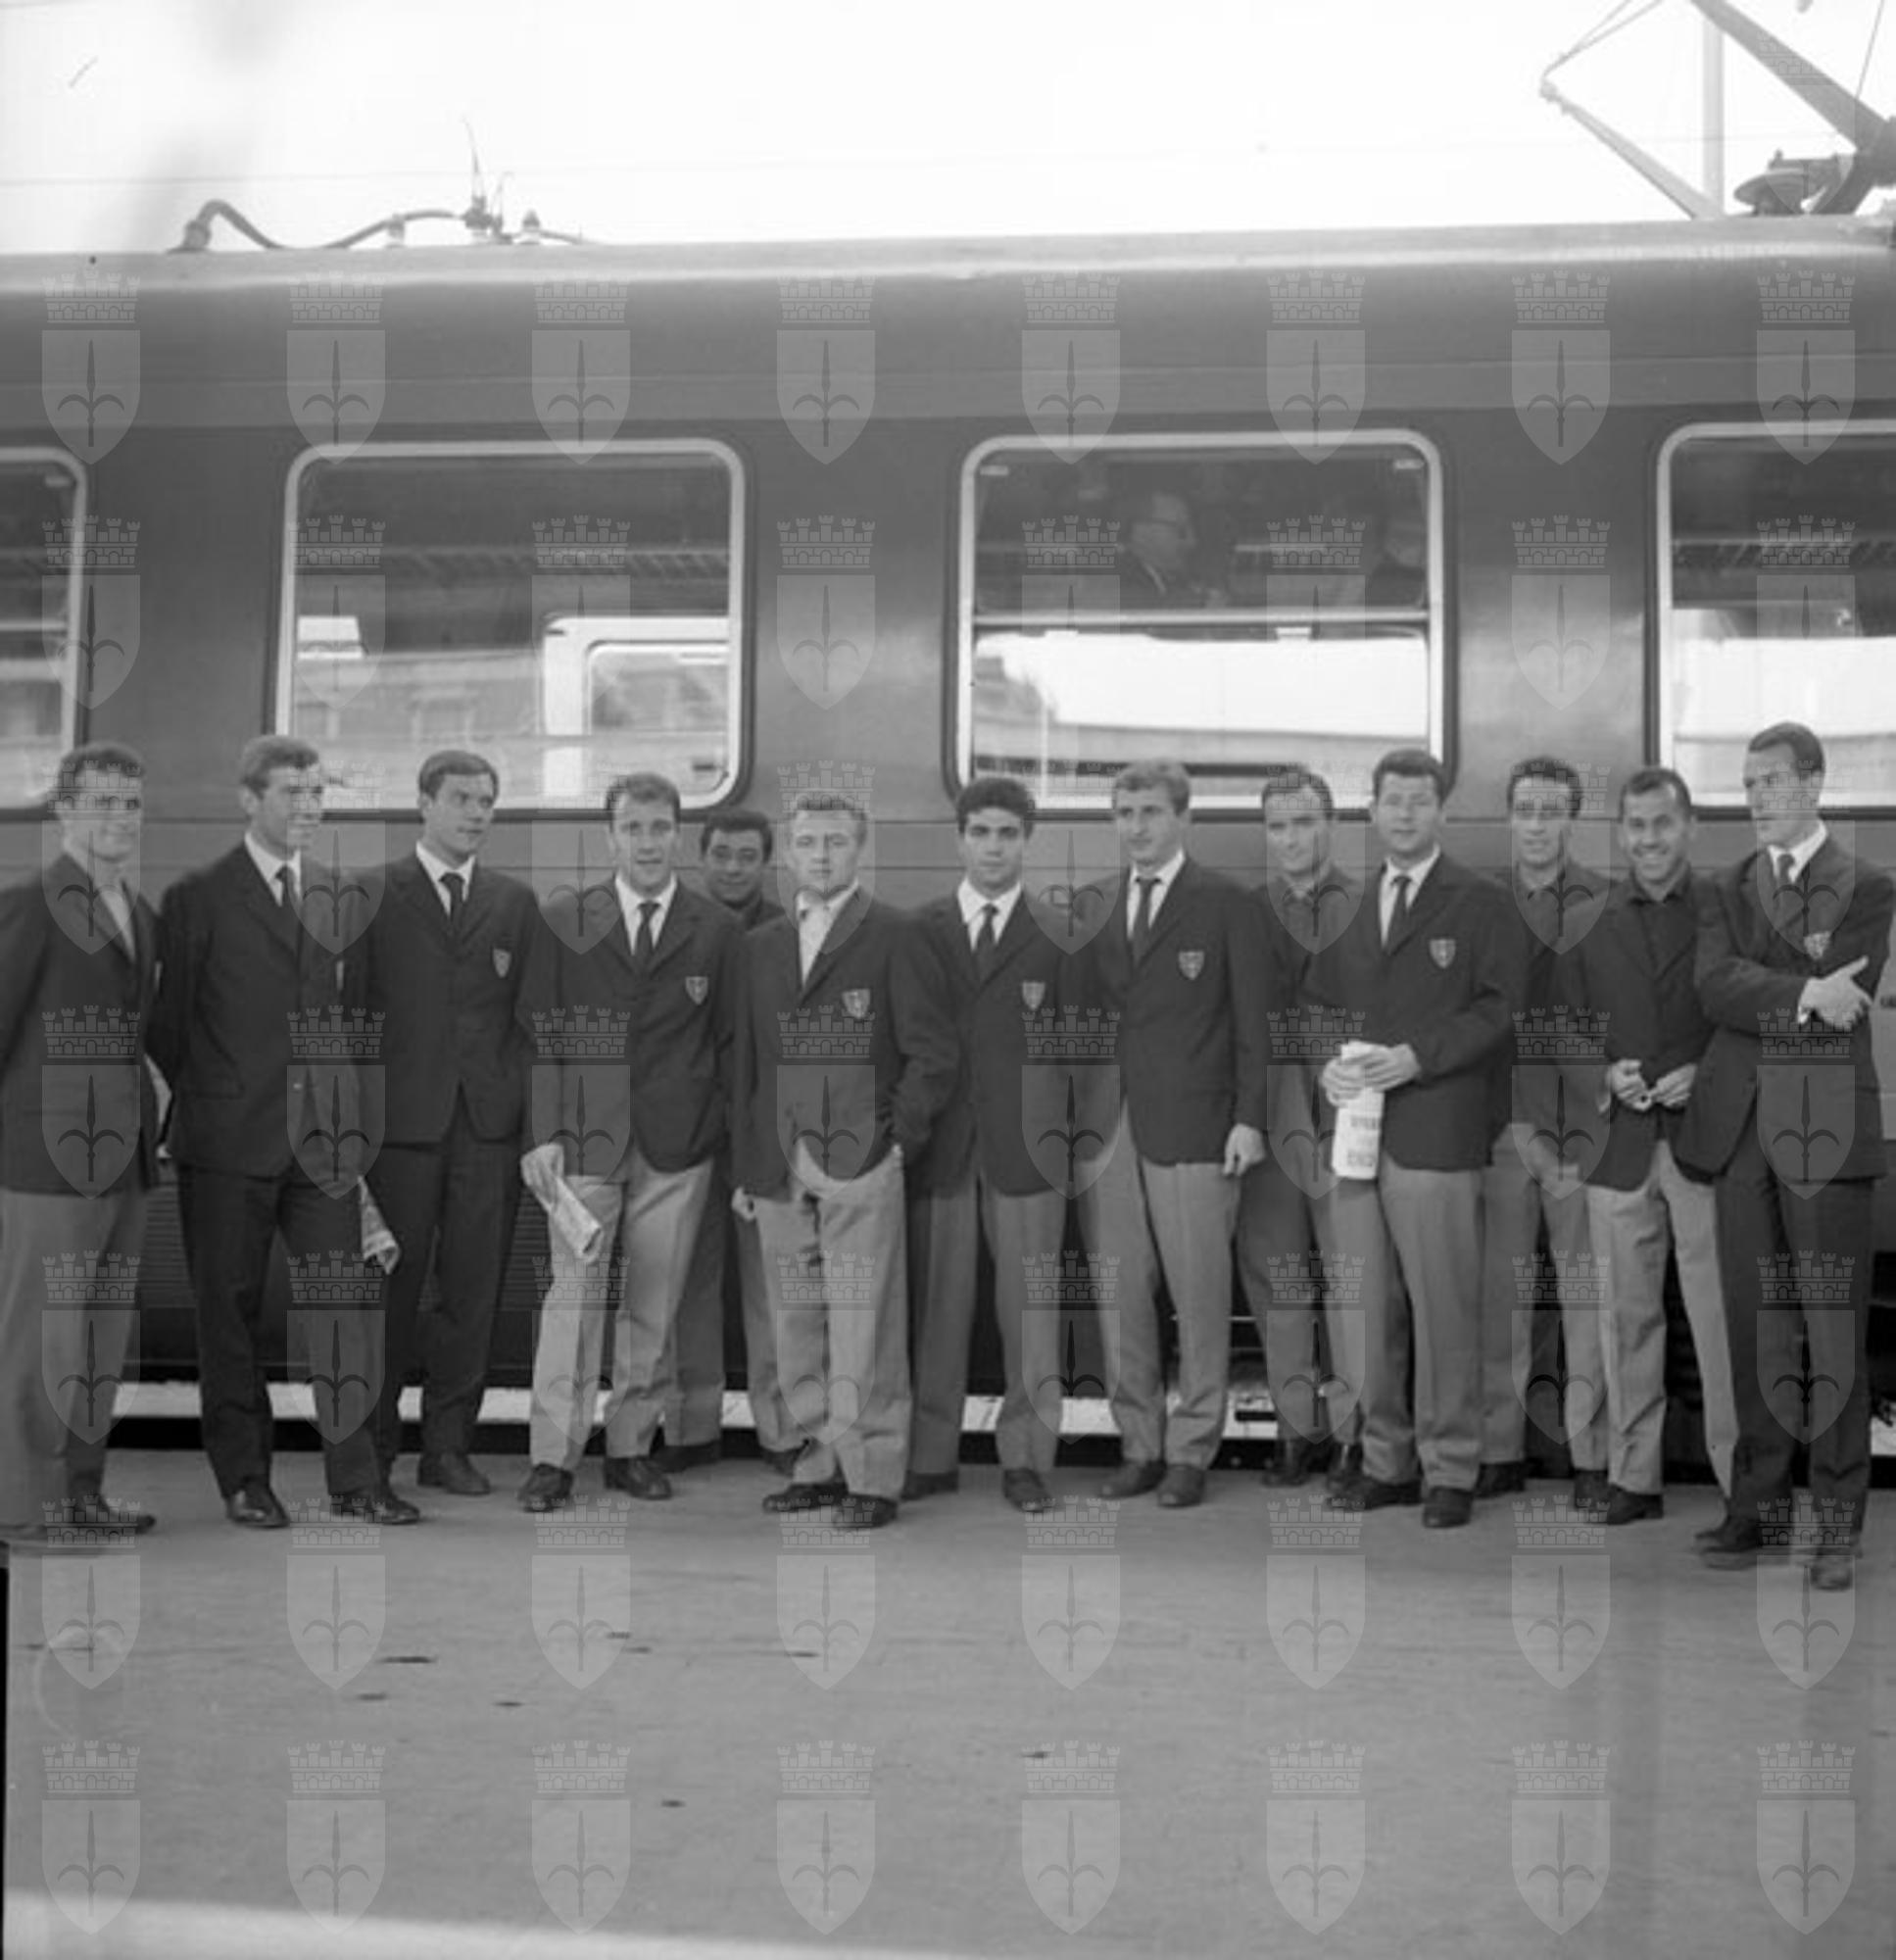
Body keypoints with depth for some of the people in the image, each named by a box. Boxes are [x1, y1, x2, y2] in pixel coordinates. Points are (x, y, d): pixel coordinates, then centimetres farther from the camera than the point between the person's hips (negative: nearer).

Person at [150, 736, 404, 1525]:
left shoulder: (336, 897, 12)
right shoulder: (198, 898, -2)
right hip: (229, 1137, -3)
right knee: (230, 1311, 5)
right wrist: (205, 1103, 4)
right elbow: (169, 1023, 2)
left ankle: (354, 1475, 7)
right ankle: (244, 1479, 16)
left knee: (343, 1305, 0)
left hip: (322, 1135, 3)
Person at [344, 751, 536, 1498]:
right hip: (402, 1119, -3)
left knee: (473, 1289, 4)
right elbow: (351, 1001, 1)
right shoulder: (375, 892, 3)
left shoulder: (514, 900, 13)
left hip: (491, 1121, 3)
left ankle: (448, 1446, 13)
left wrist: (530, 1109, 2)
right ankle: (371, 1447, 12)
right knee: (392, 1286, 1)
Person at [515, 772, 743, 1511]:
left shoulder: (718, 931, 6)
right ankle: (553, 1457, 1)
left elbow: (730, 1042, 7)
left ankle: (631, 1446, 17)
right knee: (572, 1298, -4)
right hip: (585, 1140, -1)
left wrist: (726, 1138, 0)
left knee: (654, 1306, 6)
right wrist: (546, 1133, -6)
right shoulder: (562, 923, 6)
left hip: (678, 1146, 1)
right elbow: (539, 1033, 3)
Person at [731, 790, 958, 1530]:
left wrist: (899, 1140, -8)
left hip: (862, 1163, -5)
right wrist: (746, 1164, 13)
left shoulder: (894, 939, 1)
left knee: (863, 1333, -6)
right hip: (779, 1170, 5)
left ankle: (874, 1477, 2)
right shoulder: (760, 947, 16)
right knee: (797, 1330, 7)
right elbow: (746, 1064, 18)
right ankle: (825, 1461, 18)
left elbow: (934, 1054, -1)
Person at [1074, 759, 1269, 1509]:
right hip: (1106, 1129, 4)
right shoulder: (1095, 908, 14)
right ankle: (1139, 1444, 16)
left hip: (1192, 1128, -4)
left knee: (1200, 1298, 0)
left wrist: (1248, 1118, -8)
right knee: (1118, 1297, 5)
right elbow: (1084, 1013, 12)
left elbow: (1251, 1022, 0)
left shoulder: (1228, 905, 2)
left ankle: (1191, 1451, 11)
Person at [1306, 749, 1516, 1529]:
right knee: (1369, 1307, 7)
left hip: (1437, 1131, -4)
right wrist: (1326, 1063, -1)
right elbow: (1318, 997, 19)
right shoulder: (1348, 902, 17)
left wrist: (1415, 1057, -14)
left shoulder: (1478, 902, 2)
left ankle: (1450, 1471, 6)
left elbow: (1496, 1007, -4)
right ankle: (1384, 1461, 17)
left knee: (1445, 1305, -2)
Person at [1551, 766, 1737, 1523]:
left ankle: (1742, 1479, 6)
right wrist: (1605, 1078, -9)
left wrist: (1706, 1076, -13)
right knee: (1626, 1318, 7)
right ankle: (1632, 1477, 15)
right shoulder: (1589, 922, 10)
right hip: (1619, 1146, 3)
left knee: (1719, 1316, -3)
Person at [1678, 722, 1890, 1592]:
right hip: (1739, 1127, 4)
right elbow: (1715, 988, -3)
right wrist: (1803, 993, -15)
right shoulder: (1727, 890, 15)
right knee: (1755, 1325, 7)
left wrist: (1753, 1001, -6)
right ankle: (1755, 1501, 14)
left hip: (1825, 1126, -4)